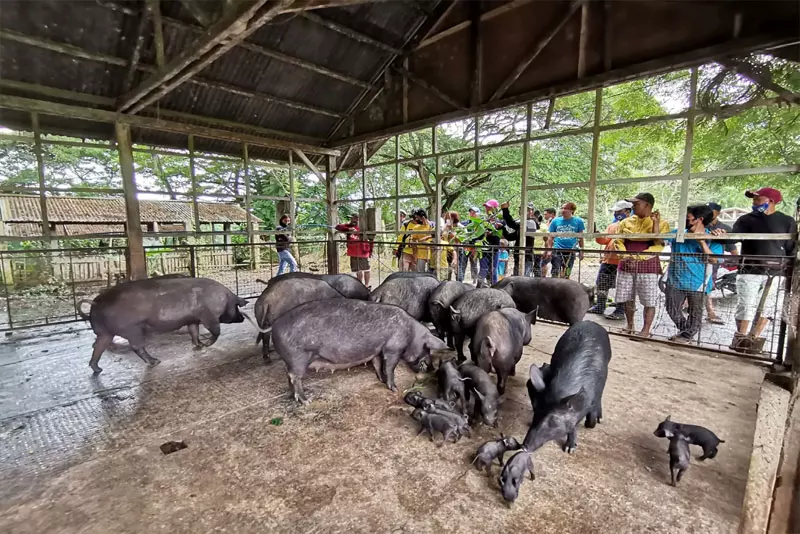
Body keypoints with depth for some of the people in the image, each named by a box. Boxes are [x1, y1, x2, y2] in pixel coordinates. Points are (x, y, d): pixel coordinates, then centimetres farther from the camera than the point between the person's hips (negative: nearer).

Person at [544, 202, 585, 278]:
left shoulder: (578, 221, 3)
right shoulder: (555, 221, 3)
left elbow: (580, 238, 9)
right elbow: (550, 237, 7)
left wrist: (581, 251, 6)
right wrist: (549, 250, -1)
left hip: (571, 252, 1)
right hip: (557, 250, -1)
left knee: (566, 275, 10)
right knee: (555, 274, -7)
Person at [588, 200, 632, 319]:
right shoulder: (611, 226, 18)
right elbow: (605, 240, 8)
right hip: (608, 260, 7)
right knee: (601, 284, 11)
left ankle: (620, 311, 8)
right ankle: (600, 307, 22)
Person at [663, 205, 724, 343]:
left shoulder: (712, 239, -7)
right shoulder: (677, 233, 3)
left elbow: (713, 260, -17)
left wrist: (701, 241, -23)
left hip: (697, 283, -3)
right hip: (675, 281, 3)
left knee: (695, 312, 10)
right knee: (672, 310, 12)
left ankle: (687, 335, 27)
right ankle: (685, 330, 35)